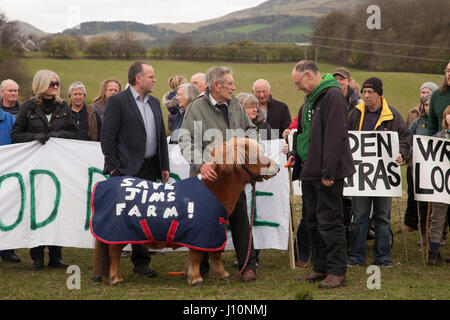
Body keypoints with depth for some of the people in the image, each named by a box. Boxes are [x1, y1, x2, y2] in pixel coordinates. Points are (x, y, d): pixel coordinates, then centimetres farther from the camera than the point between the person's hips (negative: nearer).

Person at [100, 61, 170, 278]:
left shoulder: (154, 103, 17)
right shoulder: (117, 101, -6)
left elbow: (162, 137, 20)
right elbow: (107, 137, -9)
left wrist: (164, 166, 13)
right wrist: (114, 168, -13)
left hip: (150, 170, 7)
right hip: (127, 170, -7)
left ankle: (141, 262, 13)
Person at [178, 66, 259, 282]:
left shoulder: (235, 106, 9)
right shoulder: (197, 108, -8)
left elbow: (250, 129, 25)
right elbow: (185, 140, -14)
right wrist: (201, 164, -28)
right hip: (207, 175, -4)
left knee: (240, 220, 4)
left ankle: (248, 266, 10)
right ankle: (201, 267, 17)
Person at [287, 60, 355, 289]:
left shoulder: (332, 96, -14)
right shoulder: (310, 98, 17)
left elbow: (335, 136, -20)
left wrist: (328, 171, -22)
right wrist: (295, 153, 11)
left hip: (327, 174, -10)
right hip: (309, 171, 10)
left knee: (330, 222, -7)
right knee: (314, 221, 14)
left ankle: (337, 272, -2)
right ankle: (320, 268, 21)